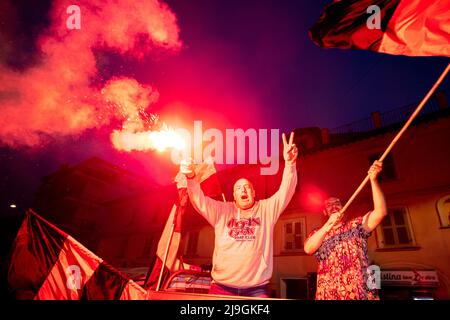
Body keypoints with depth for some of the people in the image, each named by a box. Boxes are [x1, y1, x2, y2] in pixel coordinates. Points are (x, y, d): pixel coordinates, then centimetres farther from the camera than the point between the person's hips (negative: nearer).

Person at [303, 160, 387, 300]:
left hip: (361, 292, 0)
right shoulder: (317, 234, 14)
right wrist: (328, 225, -14)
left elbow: (380, 212, -3)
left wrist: (373, 179, -13)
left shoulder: (356, 225, 13)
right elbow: (308, 249, -7)